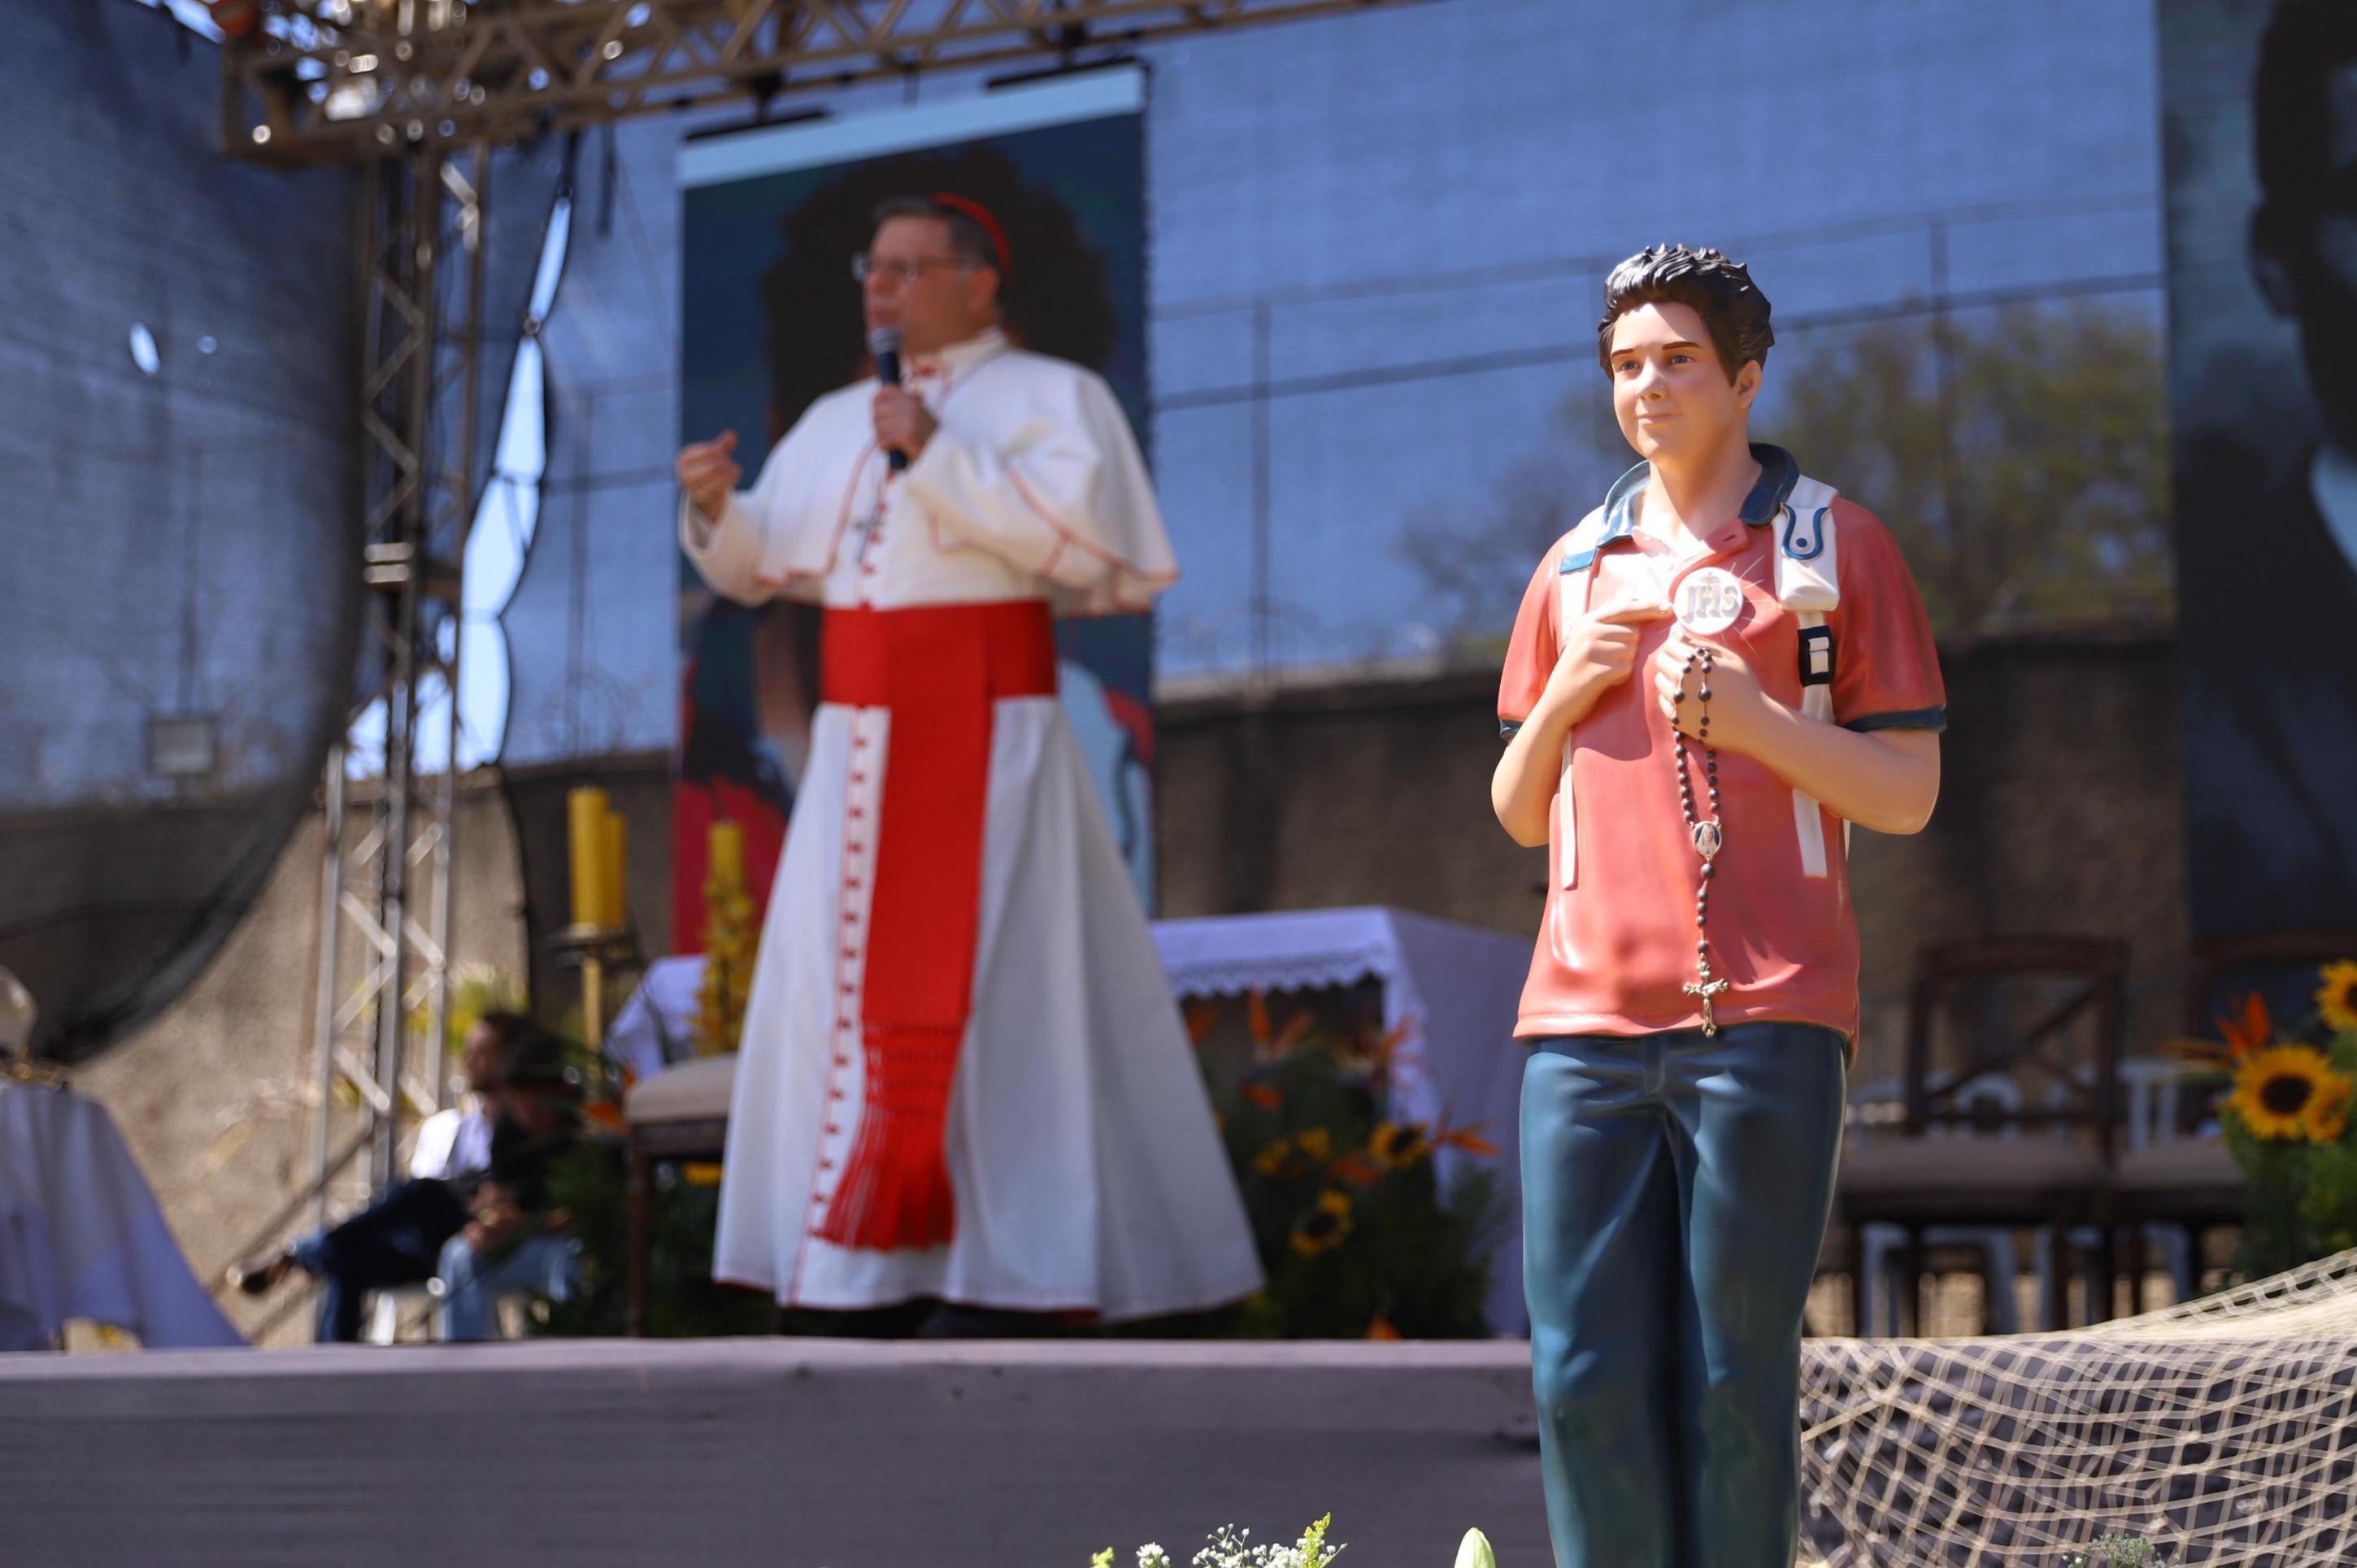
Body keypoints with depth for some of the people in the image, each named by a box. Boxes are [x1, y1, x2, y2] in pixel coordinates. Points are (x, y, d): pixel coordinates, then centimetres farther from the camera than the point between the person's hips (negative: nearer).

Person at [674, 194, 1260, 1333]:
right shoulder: (834, 425, 19)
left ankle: (997, 1270, -7)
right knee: (843, 980, 3)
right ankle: (871, 1247, 9)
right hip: (860, 743, 7)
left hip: (984, 737, -7)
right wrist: (713, 507, -4)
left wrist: (939, 457, -17)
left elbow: (1082, 534, -17)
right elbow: (756, 565, 17)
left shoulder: (1051, 398, 0)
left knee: (985, 985, -10)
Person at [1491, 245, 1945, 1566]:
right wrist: (1564, 694, 2)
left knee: (1735, 1382, -3)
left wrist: (1754, 717, -12)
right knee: (1586, 1377, 0)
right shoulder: (1575, 567, 18)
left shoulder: (1837, 547, 6)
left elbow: (1907, 794, 3)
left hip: (1763, 1021, -4)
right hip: (1586, 1015, 4)